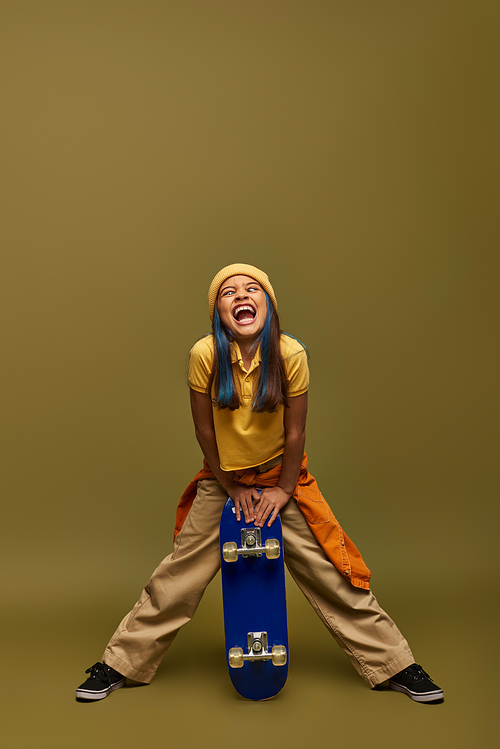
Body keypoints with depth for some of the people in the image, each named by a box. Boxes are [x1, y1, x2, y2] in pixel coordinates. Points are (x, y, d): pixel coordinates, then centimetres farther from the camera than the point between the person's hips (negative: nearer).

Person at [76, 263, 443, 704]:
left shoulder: (291, 354, -19)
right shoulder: (204, 354, -19)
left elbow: (295, 432, -10)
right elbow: (204, 430, -10)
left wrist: (283, 490, -6)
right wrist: (232, 488, -4)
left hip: (281, 476, 0)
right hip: (222, 480, 0)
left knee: (329, 570, 3)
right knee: (178, 574, 5)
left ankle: (396, 666, 20)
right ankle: (120, 664, 24)